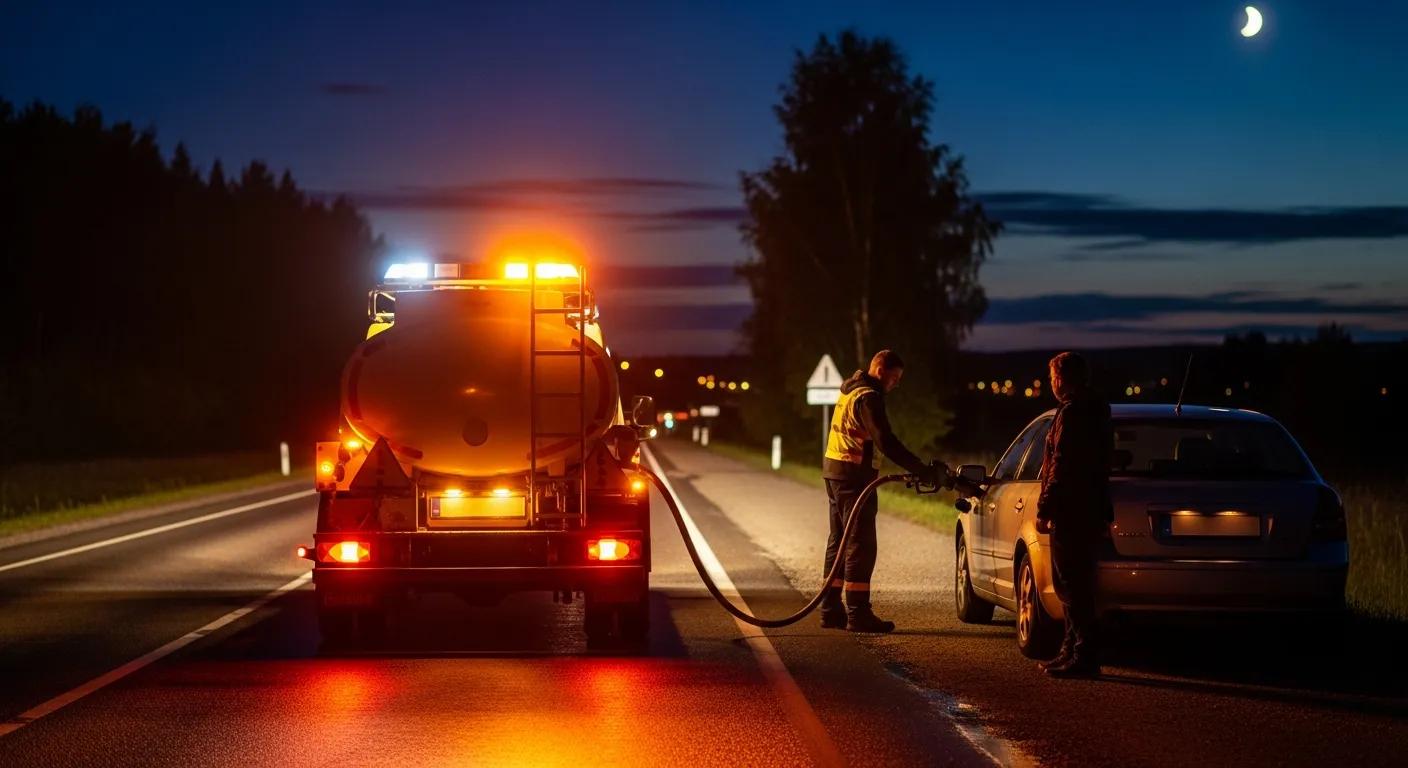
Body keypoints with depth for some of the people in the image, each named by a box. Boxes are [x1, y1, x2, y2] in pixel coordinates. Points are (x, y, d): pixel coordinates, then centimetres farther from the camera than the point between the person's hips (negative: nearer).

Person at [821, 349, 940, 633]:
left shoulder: (851, 391, 16)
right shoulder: (868, 397, -15)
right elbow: (886, 442, -24)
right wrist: (922, 471, -25)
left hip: (834, 471, 10)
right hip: (854, 474, -10)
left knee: (840, 542, 14)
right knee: (861, 544, -9)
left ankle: (831, 609, 17)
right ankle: (857, 613, -10)